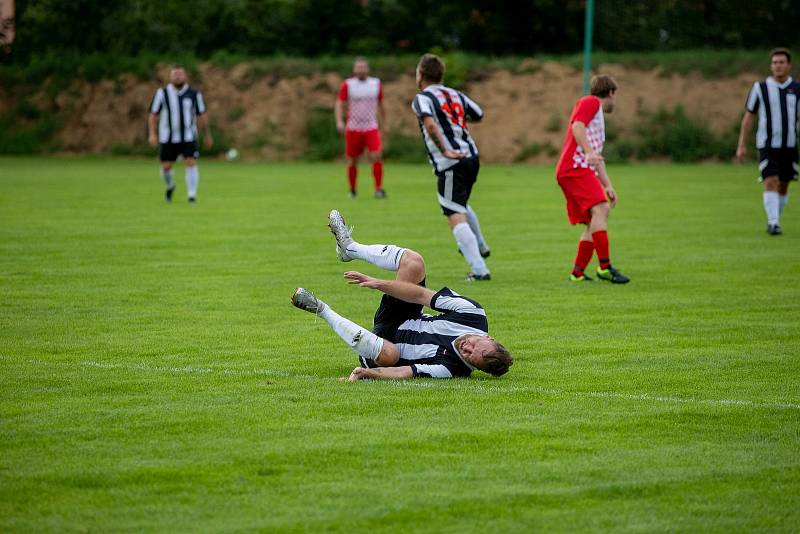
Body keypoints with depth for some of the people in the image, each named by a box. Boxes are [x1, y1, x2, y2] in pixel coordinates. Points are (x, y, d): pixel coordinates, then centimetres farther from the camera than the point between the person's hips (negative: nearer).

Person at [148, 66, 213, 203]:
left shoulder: (194, 94, 1)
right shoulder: (162, 93, -2)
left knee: (191, 163, -14)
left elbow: (202, 115, 10)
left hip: (189, 137, 0)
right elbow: (153, 115, 1)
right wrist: (152, 134, -8)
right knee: (166, 166, 3)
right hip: (168, 138, 0)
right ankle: (170, 186, 35)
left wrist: (207, 135, 13)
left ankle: (192, 195, -11)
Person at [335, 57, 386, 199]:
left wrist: (383, 122, 21)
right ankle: (353, 190, 24)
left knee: (377, 156, -18)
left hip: (371, 128, 1)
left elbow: (380, 104, 17)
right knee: (352, 161, 5)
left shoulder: (376, 84, 5)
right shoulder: (347, 85, -1)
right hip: (353, 128, -1)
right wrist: (339, 121, -17)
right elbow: (339, 103, -2)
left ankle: (378, 189, -12)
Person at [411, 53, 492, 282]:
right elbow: (479, 115, 26)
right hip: (471, 157, 8)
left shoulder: (422, 98, -7)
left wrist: (445, 150, -21)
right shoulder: (455, 94, 13)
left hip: (449, 164, -8)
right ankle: (480, 247, 50)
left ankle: (479, 270, -16)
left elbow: (429, 123, -27)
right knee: (462, 205, 34)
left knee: (456, 218, -7)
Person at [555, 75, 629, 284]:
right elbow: (577, 126, -16)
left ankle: (578, 273, 8)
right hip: (575, 167, -10)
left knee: (594, 224, 7)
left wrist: (608, 186, 25)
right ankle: (604, 266, -31)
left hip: (584, 170, 10)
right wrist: (589, 152, -29)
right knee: (600, 209, -23)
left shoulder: (599, 116, 30)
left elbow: (598, 159, 31)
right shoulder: (590, 102, 3)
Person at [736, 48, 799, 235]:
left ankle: (773, 221, 27)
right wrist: (742, 146, 1)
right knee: (771, 183, -17)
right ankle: (774, 223, -20)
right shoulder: (760, 88, 0)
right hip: (767, 145, -3)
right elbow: (748, 117, 5)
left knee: (783, 186, 10)